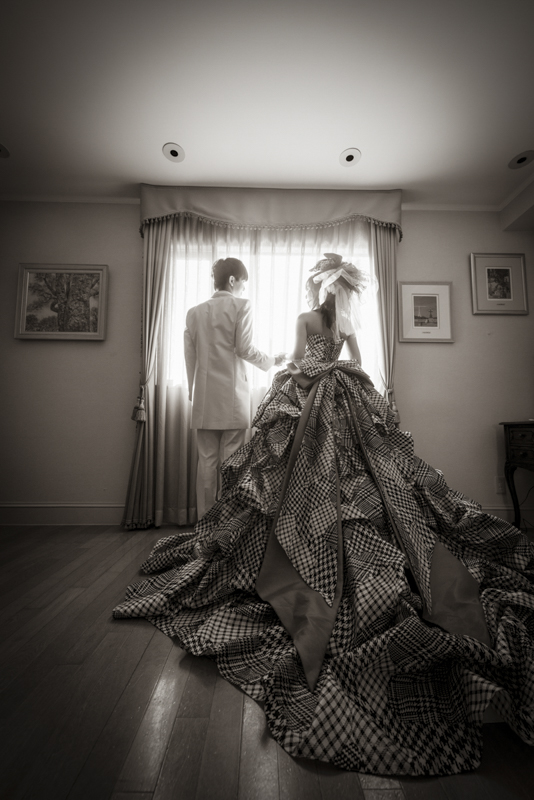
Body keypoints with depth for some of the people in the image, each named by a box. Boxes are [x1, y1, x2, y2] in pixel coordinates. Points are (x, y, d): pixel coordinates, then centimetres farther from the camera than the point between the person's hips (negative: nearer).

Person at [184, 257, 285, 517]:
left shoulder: (194, 312, 12)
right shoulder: (241, 305, -1)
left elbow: (190, 355, 11)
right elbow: (244, 349, -9)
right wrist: (272, 360, 7)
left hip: (204, 398, 4)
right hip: (232, 398, -4)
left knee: (206, 460, 8)